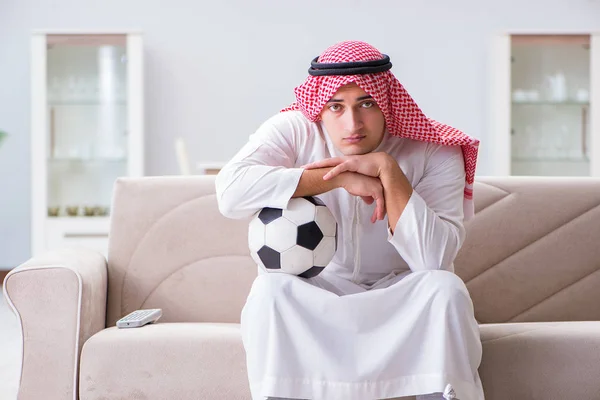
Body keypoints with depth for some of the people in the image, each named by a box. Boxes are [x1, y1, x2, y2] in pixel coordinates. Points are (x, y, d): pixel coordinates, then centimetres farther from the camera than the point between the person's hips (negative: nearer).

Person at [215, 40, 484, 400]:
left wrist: (388, 170, -31)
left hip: (401, 299, 0)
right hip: (314, 295, 0)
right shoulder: (294, 131, -13)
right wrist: (340, 179, -31)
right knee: (270, 289, -30)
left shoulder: (434, 152, -14)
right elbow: (230, 191, -31)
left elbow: (435, 260, -24)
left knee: (445, 289, -29)